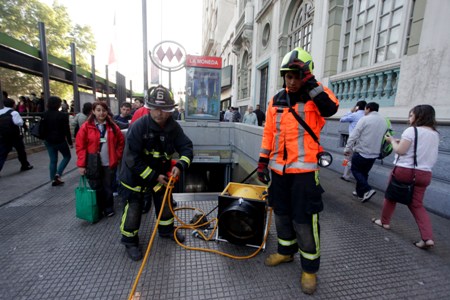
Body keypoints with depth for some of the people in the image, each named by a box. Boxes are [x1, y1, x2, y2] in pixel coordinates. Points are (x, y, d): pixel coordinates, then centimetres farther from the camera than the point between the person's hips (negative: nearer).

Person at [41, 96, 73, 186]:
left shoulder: (45, 115, 2)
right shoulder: (62, 115, -13)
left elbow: (42, 129, 5)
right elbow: (66, 130, -13)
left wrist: (46, 138, 17)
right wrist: (70, 142, -6)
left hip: (49, 141, 5)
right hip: (60, 141, -5)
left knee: (53, 160, 12)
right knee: (67, 156, 14)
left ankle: (53, 179, 15)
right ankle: (58, 174, 0)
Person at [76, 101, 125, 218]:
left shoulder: (112, 126, 3)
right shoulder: (86, 126, -5)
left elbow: (121, 142, 10)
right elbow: (80, 146, -7)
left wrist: (117, 156, 2)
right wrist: (81, 164, -11)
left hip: (109, 163, 2)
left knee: (108, 188, 12)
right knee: (96, 188, 9)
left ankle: (109, 209, 29)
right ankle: (97, 211, 27)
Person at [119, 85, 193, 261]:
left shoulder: (174, 127, -14)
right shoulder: (138, 126, -27)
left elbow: (187, 147, -11)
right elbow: (132, 160, -27)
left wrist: (180, 165, -31)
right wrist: (154, 177, -26)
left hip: (161, 172, 5)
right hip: (135, 175, -4)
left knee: (165, 202, 18)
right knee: (133, 208, 4)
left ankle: (166, 230, 42)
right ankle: (130, 242, 28)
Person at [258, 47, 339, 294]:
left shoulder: (316, 96, -2)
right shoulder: (276, 100, 10)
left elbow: (331, 108, -26)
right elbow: (268, 133, 11)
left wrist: (311, 84, -22)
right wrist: (263, 161, 9)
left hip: (304, 170, -5)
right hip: (278, 168, 5)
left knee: (304, 220, 2)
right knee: (281, 213, 18)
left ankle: (309, 267, 24)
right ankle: (286, 251, 41)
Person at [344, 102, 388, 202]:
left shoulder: (365, 119, -11)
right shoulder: (384, 122, 10)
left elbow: (354, 135, -15)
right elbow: (384, 138, 14)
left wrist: (347, 149, -9)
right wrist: (377, 150, 21)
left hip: (361, 152, -6)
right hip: (374, 154, 6)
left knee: (355, 170, 10)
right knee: (364, 173, 18)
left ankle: (367, 190, -5)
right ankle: (360, 193, 26)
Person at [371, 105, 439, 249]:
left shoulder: (412, 130, -11)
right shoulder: (435, 134, 12)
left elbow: (400, 150, -15)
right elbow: (421, 150, 18)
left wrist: (392, 140, 2)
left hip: (404, 170, -6)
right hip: (424, 173, 6)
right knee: (417, 204, 10)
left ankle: (385, 221, 28)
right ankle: (427, 237, 0)